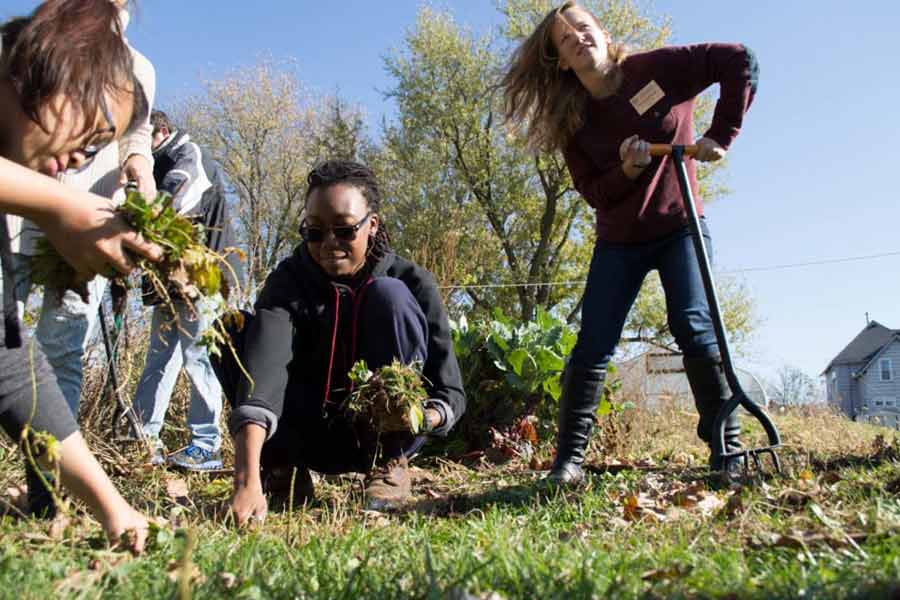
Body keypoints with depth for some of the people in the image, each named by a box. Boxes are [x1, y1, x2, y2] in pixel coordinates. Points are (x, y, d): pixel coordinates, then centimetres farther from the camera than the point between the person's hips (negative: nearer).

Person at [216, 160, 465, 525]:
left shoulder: (411, 282, -13)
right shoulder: (290, 279, -14)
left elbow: (451, 393, -13)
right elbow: (262, 367, -34)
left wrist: (424, 416, -37)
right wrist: (247, 481, -48)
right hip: (314, 438, 1)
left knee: (389, 296, -24)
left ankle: (389, 462, -12)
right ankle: (282, 467, -5)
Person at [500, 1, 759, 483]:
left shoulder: (658, 69, -9)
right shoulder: (572, 121, -2)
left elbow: (740, 62, -11)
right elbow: (594, 193, -4)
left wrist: (720, 136, -19)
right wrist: (626, 171, -25)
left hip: (680, 226, -2)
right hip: (619, 241, 3)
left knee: (694, 326, -20)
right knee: (592, 346, -8)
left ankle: (728, 448, -9)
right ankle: (569, 459, -7)